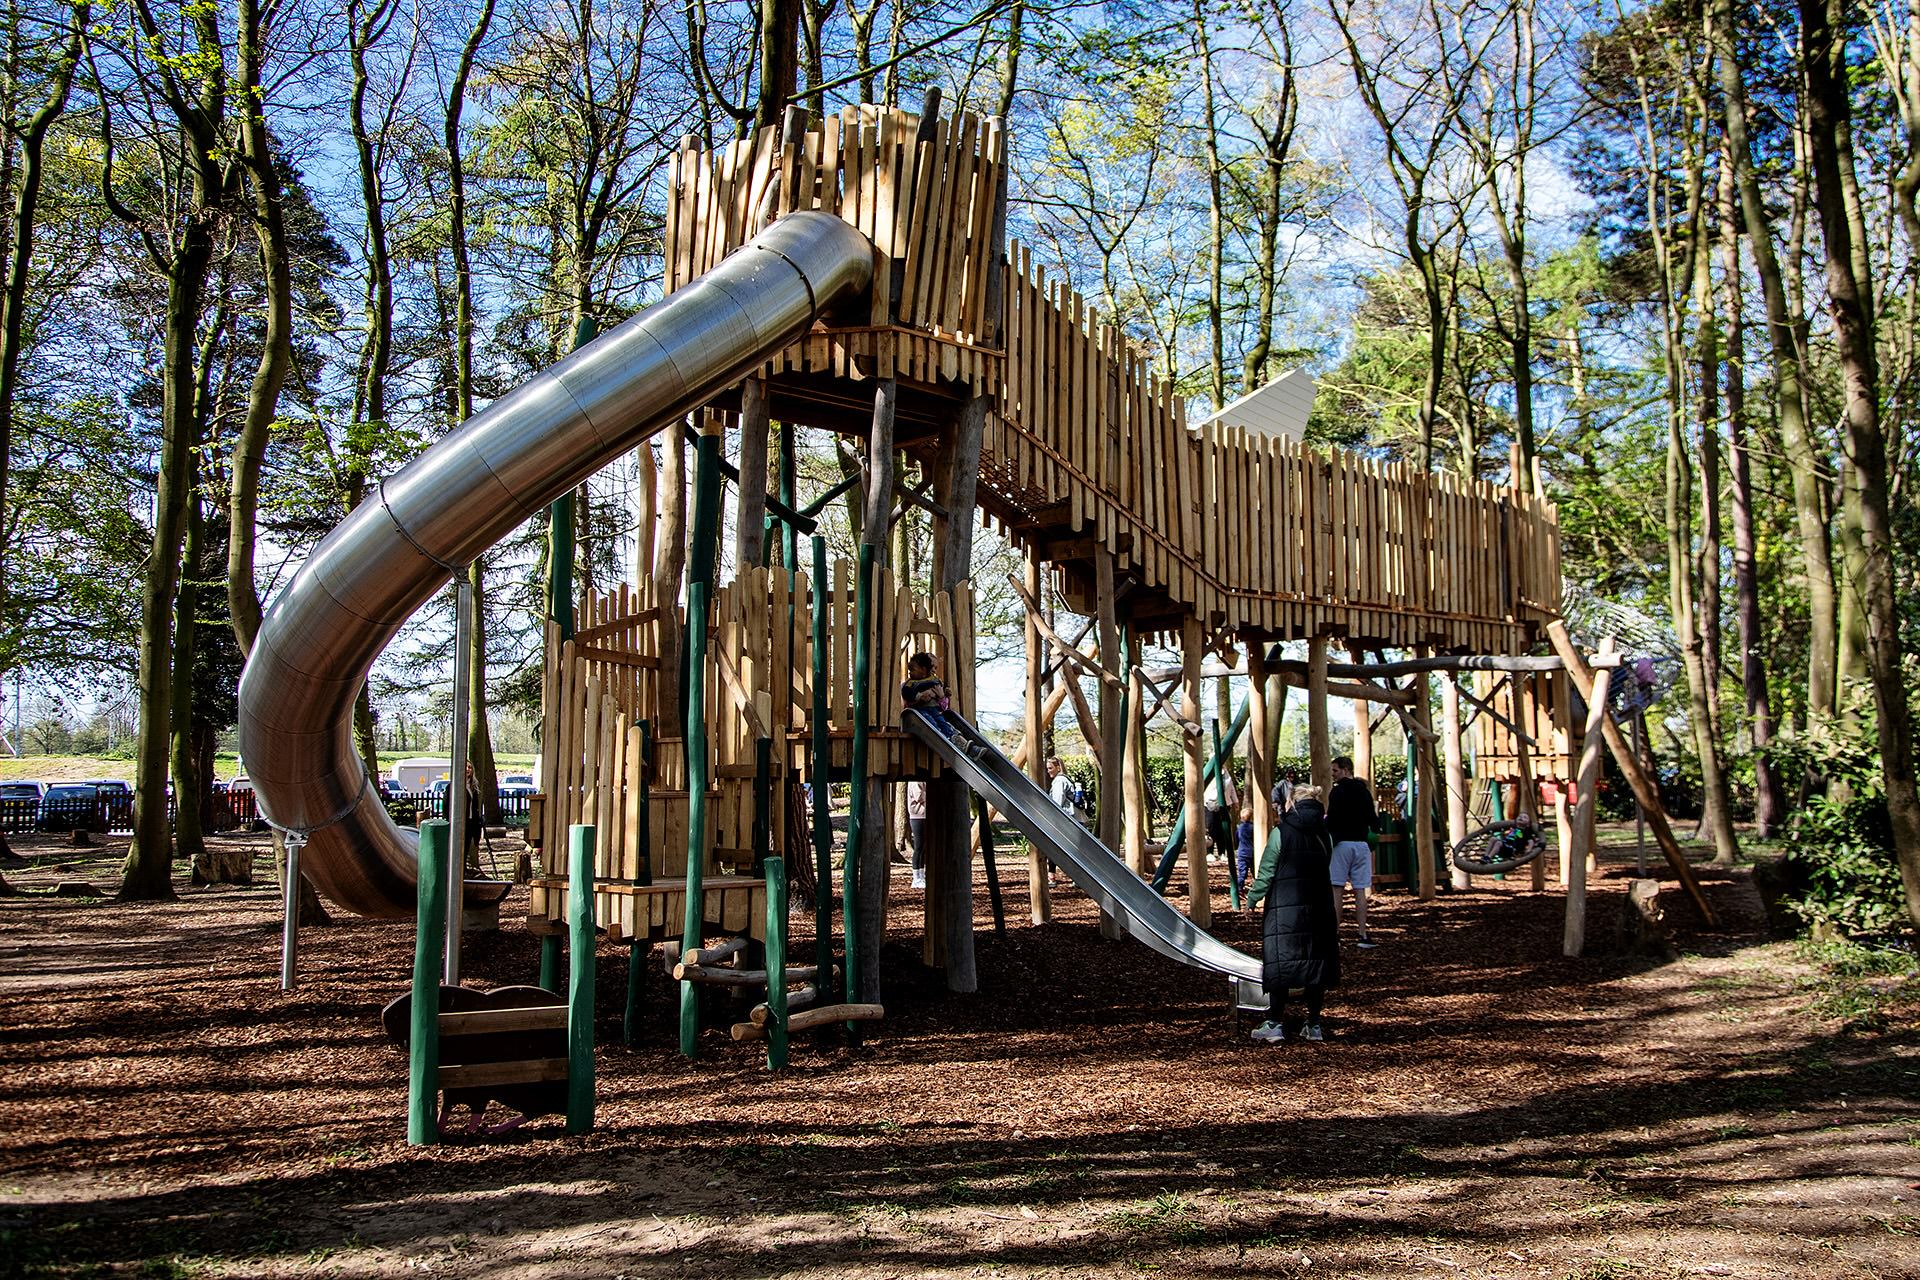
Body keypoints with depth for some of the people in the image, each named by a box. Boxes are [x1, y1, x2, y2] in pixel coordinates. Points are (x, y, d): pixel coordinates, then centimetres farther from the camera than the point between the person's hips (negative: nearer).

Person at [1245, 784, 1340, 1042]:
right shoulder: (1324, 834, 6)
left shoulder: (1281, 832, -7)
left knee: (1279, 963, 1)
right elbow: (1326, 868, 9)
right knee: (1316, 962, 9)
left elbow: (1267, 871, -7)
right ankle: (1313, 1025, 13)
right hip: (1319, 907, 4)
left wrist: (1253, 898, 3)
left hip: (1284, 908, -4)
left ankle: (1275, 1024, 2)